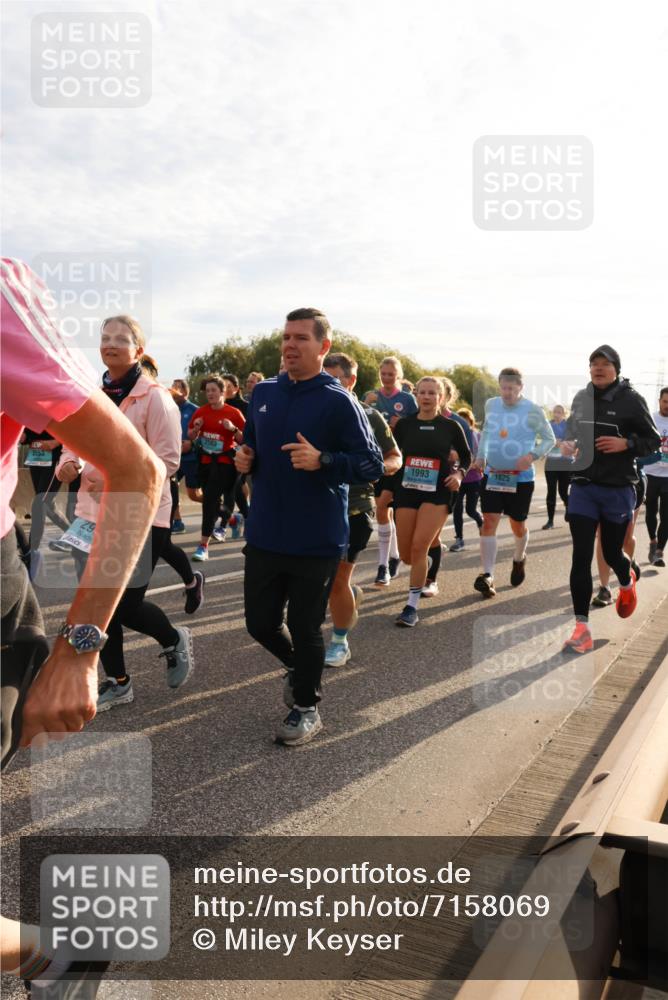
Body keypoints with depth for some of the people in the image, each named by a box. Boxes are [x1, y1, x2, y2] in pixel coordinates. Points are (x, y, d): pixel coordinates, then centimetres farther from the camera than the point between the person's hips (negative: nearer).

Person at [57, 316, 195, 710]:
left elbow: (168, 461, -16)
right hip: (95, 513, 7)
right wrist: (69, 463, -5)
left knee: (126, 606, -4)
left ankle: (175, 640, 28)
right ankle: (118, 683, 27)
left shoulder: (155, 396, -12)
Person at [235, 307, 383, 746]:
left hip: (316, 542, -5)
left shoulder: (339, 401, -10)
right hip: (264, 535, 6)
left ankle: (306, 708, 29)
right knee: (260, 623, 14)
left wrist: (322, 461, -27)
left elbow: (373, 464, -13)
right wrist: (245, 459, -1)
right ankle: (300, 668, 45)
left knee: (305, 628, 7)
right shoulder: (263, 393, 7)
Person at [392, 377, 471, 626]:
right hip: (406, 490, 3)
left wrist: (459, 474, -5)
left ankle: (412, 607, -9)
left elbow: (466, 456, 12)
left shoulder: (450, 426, 0)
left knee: (418, 547, -18)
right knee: (406, 555, 5)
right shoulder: (404, 424, 3)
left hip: (438, 493, -3)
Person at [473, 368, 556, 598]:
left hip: (521, 478, -2)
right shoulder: (491, 404, 3)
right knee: (489, 522, -10)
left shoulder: (533, 410, -9)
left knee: (518, 525, 11)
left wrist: (533, 455, -20)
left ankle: (519, 559, 42)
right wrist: (481, 455, 6)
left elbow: (549, 439, -3)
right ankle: (487, 575, -11)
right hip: (492, 475, 2)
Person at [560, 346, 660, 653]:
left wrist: (625, 444, -21)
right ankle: (582, 627, 1)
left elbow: (652, 441, -3)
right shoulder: (581, 398, 5)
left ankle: (627, 582, 51)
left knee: (611, 553, 12)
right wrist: (566, 444, -2)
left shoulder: (631, 399, -7)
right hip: (583, 487, 3)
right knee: (581, 556, -4)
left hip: (618, 489, -3)